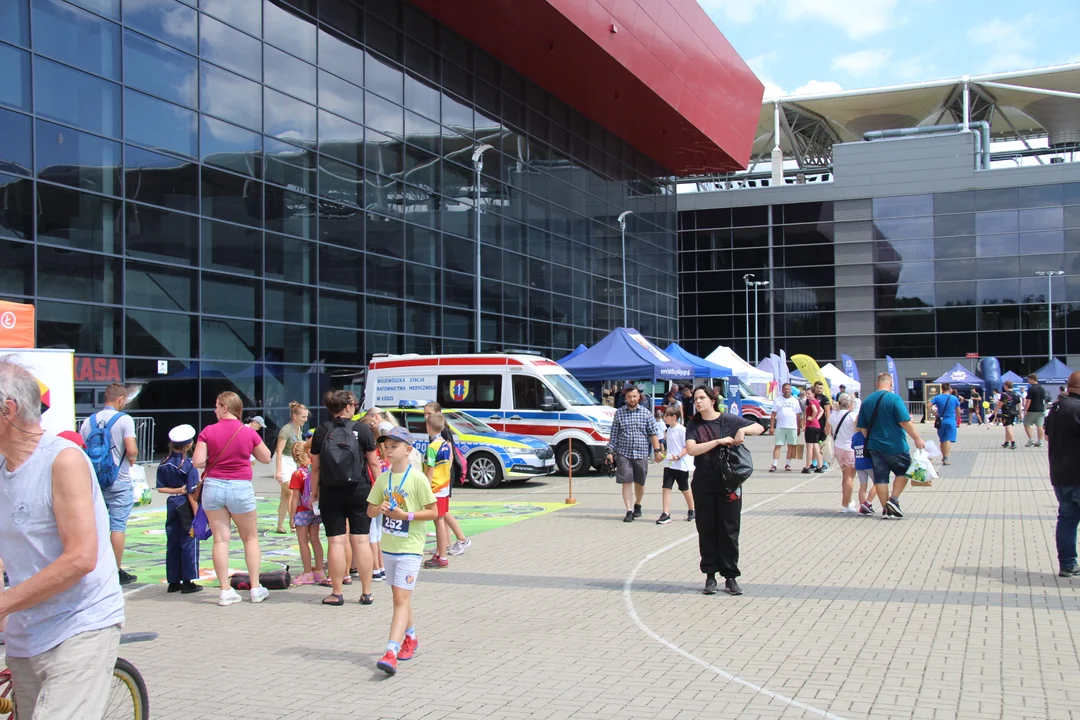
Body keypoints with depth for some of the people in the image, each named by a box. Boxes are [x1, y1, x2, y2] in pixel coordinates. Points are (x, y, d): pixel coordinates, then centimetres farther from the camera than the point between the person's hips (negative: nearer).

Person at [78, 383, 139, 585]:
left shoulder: (89, 421, 5)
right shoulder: (124, 419, -10)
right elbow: (131, 450, -19)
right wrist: (132, 458, 2)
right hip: (119, 482, -5)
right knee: (118, 526, 1)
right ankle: (117, 571, 5)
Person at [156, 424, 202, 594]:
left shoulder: (164, 464, 3)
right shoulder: (189, 466, -14)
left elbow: (160, 488, 1)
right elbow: (192, 494, -15)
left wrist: (176, 490, -2)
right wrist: (197, 516, -12)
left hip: (171, 504, 6)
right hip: (185, 506, -6)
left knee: (172, 543, 11)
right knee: (189, 543, 2)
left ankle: (173, 581, 17)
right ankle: (188, 582, 4)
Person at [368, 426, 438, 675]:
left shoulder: (417, 478, -11)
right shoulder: (383, 478, 7)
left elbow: (433, 512, -10)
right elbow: (370, 510, 12)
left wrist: (406, 515, -21)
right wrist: (379, 509, -10)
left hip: (410, 547, -6)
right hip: (388, 546, 7)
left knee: (401, 599, -12)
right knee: (400, 597, 18)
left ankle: (391, 653, -19)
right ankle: (410, 638, 37)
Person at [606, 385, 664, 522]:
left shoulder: (646, 413, 4)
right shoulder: (619, 413, 4)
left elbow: (653, 433, 3)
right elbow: (614, 434, 6)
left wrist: (657, 450, -4)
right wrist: (610, 451, 1)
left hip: (641, 453, 1)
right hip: (623, 453, -1)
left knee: (640, 483, 12)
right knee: (626, 482, -7)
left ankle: (637, 505, 35)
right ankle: (629, 511, -5)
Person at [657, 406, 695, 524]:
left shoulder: (682, 430, -14)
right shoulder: (669, 430, 9)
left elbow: (687, 447, -16)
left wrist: (678, 457, -26)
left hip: (681, 465, -6)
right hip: (669, 465, 6)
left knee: (685, 490, 9)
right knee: (666, 488, -5)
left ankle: (691, 511, 29)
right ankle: (666, 514, -7)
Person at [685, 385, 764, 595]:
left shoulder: (728, 420, 0)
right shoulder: (694, 425, 3)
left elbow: (760, 428, 4)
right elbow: (691, 449, -14)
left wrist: (743, 430, -16)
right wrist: (719, 441, -19)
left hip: (728, 483, -1)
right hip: (703, 484, 1)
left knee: (729, 530, 2)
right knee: (707, 531, 6)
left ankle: (730, 577, 9)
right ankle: (710, 575, 15)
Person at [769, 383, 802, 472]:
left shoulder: (795, 401, 11)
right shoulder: (778, 400, 6)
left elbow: (798, 415, 11)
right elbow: (773, 414, 3)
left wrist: (799, 427, 6)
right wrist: (771, 427, -5)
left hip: (792, 427, 2)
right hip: (780, 427, -2)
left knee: (791, 446, 5)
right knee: (777, 445, -5)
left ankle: (788, 464, 14)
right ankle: (774, 465, -6)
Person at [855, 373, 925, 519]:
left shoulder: (867, 401, 7)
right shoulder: (894, 398, -11)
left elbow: (862, 427, 11)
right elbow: (905, 422, -16)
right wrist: (917, 439, -10)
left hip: (875, 447, 5)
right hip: (895, 446, -5)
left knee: (880, 477, 7)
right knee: (903, 471, 12)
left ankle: (886, 510, 7)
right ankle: (893, 499, -1)